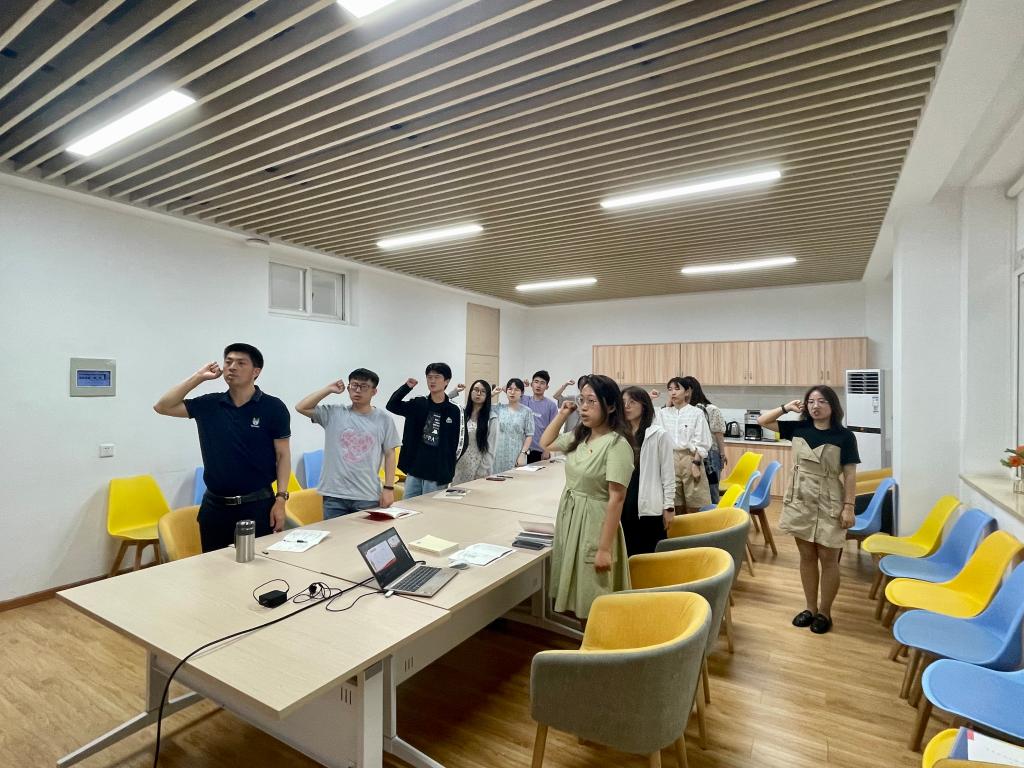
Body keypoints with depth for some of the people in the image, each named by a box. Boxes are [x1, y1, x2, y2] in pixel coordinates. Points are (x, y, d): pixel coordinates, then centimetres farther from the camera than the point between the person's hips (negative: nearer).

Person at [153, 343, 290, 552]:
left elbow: (283, 455, -4)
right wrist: (198, 377, -2)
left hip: (258, 505, -3)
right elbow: (162, 407, 3)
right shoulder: (209, 404, 5)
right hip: (214, 506, 4)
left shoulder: (273, 407, -6)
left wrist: (281, 499, -10)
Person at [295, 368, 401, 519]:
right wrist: (329, 389, -2)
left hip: (369, 498, -1)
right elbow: (301, 407, -3)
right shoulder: (333, 413, 3)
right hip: (334, 496, 1)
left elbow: (390, 455, 2)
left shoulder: (384, 420, 0)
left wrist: (389, 488, -2)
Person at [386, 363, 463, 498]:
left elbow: (458, 445, -3)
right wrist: (406, 387, -12)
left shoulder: (454, 411, -5)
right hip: (413, 471, 3)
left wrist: (447, 474, -5)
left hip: (437, 475, -3)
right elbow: (392, 405, 2)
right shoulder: (418, 404, 6)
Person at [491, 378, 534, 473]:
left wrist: (523, 454, -11)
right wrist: (492, 393, 1)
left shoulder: (527, 411, -2)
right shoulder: (500, 408, 7)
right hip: (500, 455, 3)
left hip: (516, 456, -3)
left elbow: (529, 435, -4)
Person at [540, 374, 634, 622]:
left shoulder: (617, 444, -19)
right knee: (577, 600, 19)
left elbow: (616, 499, -21)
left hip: (594, 523, -7)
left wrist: (605, 548, -21)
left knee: (594, 609, 8)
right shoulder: (579, 437, 4)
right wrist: (562, 414, 7)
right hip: (569, 517, 8)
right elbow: (545, 444, 19)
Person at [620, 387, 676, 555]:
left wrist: (669, 506, -4)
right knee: (627, 555, 13)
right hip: (624, 505, 4)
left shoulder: (659, 434, -6)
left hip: (650, 507, -4)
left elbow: (668, 473, -3)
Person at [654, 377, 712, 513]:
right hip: (670, 460, 2)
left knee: (694, 505, 3)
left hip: (690, 458, -2)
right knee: (675, 506, 10)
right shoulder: (662, 413, 5)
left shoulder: (696, 413, -2)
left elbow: (702, 442, -6)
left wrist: (696, 463, -10)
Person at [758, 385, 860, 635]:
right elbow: (762, 420, 6)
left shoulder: (844, 436, -9)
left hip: (829, 505, -3)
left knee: (828, 559, 6)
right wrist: (787, 407, -3)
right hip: (800, 501, 4)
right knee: (807, 556, 13)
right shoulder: (798, 428, 0)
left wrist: (849, 507, -11)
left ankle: (824, 612, 23)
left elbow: (850, 475, -7)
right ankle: (810, 608, 27)